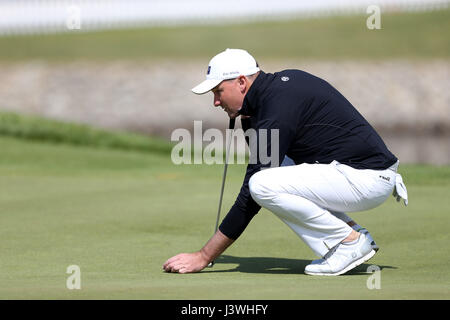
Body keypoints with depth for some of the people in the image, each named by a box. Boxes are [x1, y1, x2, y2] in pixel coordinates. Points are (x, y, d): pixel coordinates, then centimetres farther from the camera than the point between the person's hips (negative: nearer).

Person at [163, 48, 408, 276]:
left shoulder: (277, 108, -16)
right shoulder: (284, 80, 11)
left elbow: (249, 199, -15)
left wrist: (204, 256, -11)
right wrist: (249, 122, 6)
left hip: (368, 178, -10)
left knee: (264, 185, -22)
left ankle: (351, 241, -9)